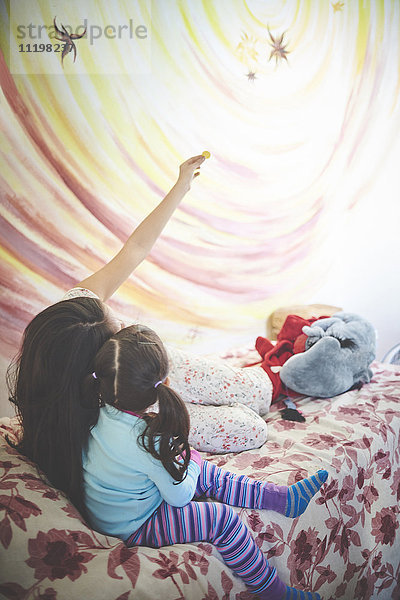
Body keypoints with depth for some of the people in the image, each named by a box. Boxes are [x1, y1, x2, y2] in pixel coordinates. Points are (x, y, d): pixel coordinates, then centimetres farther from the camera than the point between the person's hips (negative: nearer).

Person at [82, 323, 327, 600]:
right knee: (224, 519, -13)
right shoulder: (148, 442, -36)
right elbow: (180, 496, -20)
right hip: (132, 529, -8)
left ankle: (285, 498, 15)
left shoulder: (103, 412, -15)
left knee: (209, 474, 9)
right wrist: (192, 461, -3)